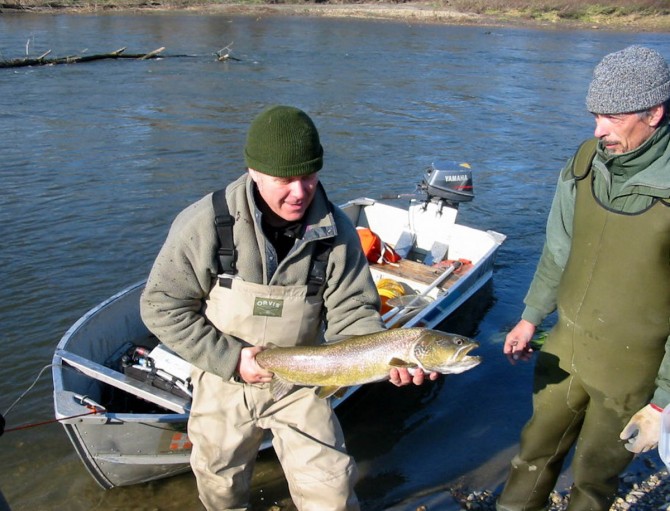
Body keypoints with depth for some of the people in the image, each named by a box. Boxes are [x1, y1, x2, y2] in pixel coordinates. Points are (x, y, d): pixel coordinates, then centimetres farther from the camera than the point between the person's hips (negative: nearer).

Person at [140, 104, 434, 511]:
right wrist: (230, 358, -19)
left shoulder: (336, 231, -15)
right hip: (224, 380, 0)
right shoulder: (206, 223, -20)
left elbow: (352, 313, -11)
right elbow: (162, 306, -14)